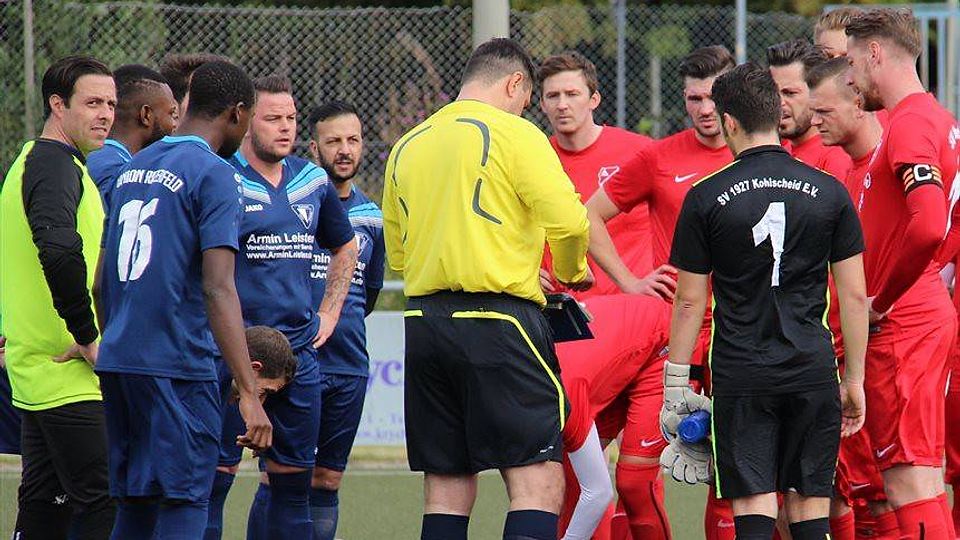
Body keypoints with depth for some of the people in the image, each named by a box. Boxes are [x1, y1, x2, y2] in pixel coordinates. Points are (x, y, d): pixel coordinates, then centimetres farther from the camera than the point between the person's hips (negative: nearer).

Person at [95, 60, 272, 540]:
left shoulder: (132, 168, 15)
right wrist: (249, 393, -20)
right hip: (178, 365, -7)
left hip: (116, 360, 7)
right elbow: (218, 290, -17)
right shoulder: (215, 175, -8)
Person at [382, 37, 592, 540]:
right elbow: (567, 220, -14)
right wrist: (572, 272, 8)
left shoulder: (408, 147, 16)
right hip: (497, 323, -7)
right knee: (538, 480, -7)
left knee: (446, 488, 10)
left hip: (423, 324, 7)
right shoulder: (513, 134, -4)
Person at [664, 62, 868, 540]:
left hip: (741, 377, -2)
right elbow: (854, 296, 4)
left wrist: (675, 383, 8)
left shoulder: (706, 197, -3)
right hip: (812, 373, 2)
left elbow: (690, 302, 0)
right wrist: (855, 379, 12)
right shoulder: (828, 192, 3)